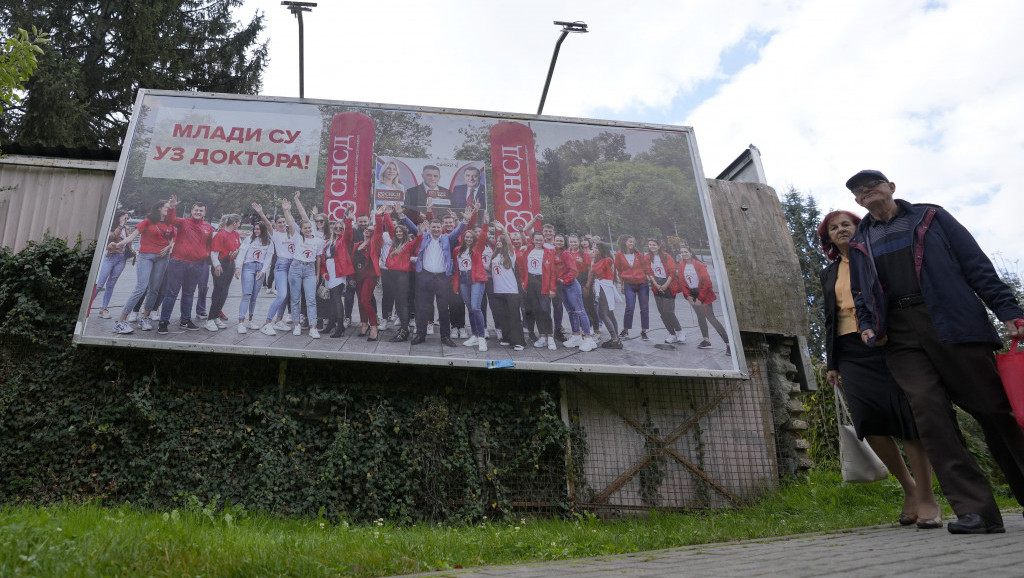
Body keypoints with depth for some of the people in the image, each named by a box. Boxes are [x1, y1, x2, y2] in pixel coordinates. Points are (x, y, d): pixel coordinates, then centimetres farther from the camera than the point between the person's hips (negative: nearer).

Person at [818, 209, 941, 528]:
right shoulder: (829, 274, 20)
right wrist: (831, 363, 14)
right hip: (851, 353, 3)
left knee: (908, 415, -10)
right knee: (870, 423, -7)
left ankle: (926, 497, -2)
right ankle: (909, 487, 12)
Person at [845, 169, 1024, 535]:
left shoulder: (931, 218, 13)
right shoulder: (859, 244, 20)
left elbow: (977, 265, 6)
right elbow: (860, 295, 24)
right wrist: (867, 327, 5)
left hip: (954, 323, -2)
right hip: (900, 336, 2)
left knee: (992, 405, 0)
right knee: (929, 410, -12)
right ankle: (975, 508, -12)